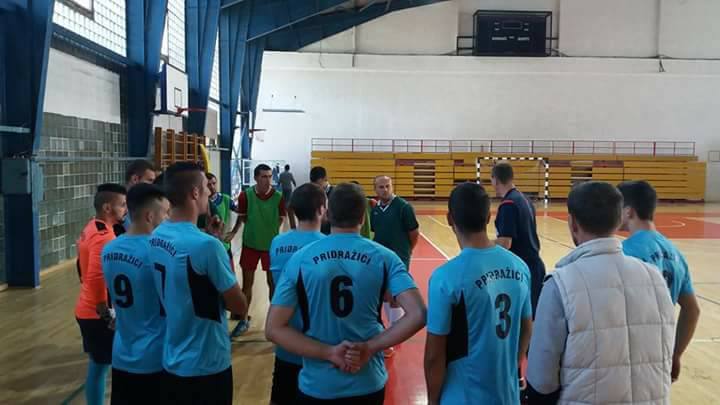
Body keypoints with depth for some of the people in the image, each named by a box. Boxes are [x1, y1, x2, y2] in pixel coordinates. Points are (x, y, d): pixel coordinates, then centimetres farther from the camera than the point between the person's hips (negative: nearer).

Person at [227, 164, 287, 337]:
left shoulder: (278, 197, -12)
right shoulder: (245, 195, -12)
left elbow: (281, 220, -1)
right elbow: (241, 218, -2)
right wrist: (233, 233, -11)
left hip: (271, 245, -1)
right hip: (250, 244, 1)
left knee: (272, 283, 10)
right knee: (247, 283, 9)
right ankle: (244, 320, 22)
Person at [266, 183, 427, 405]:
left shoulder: (300, 259, -7)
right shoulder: (384, 257, -6)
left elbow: (273, 329, -9)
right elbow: (417, 315, -16)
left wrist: (329, 352, -10)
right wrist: (370, 347, -11)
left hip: (317, 387, -1)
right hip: (368, 385, 1)